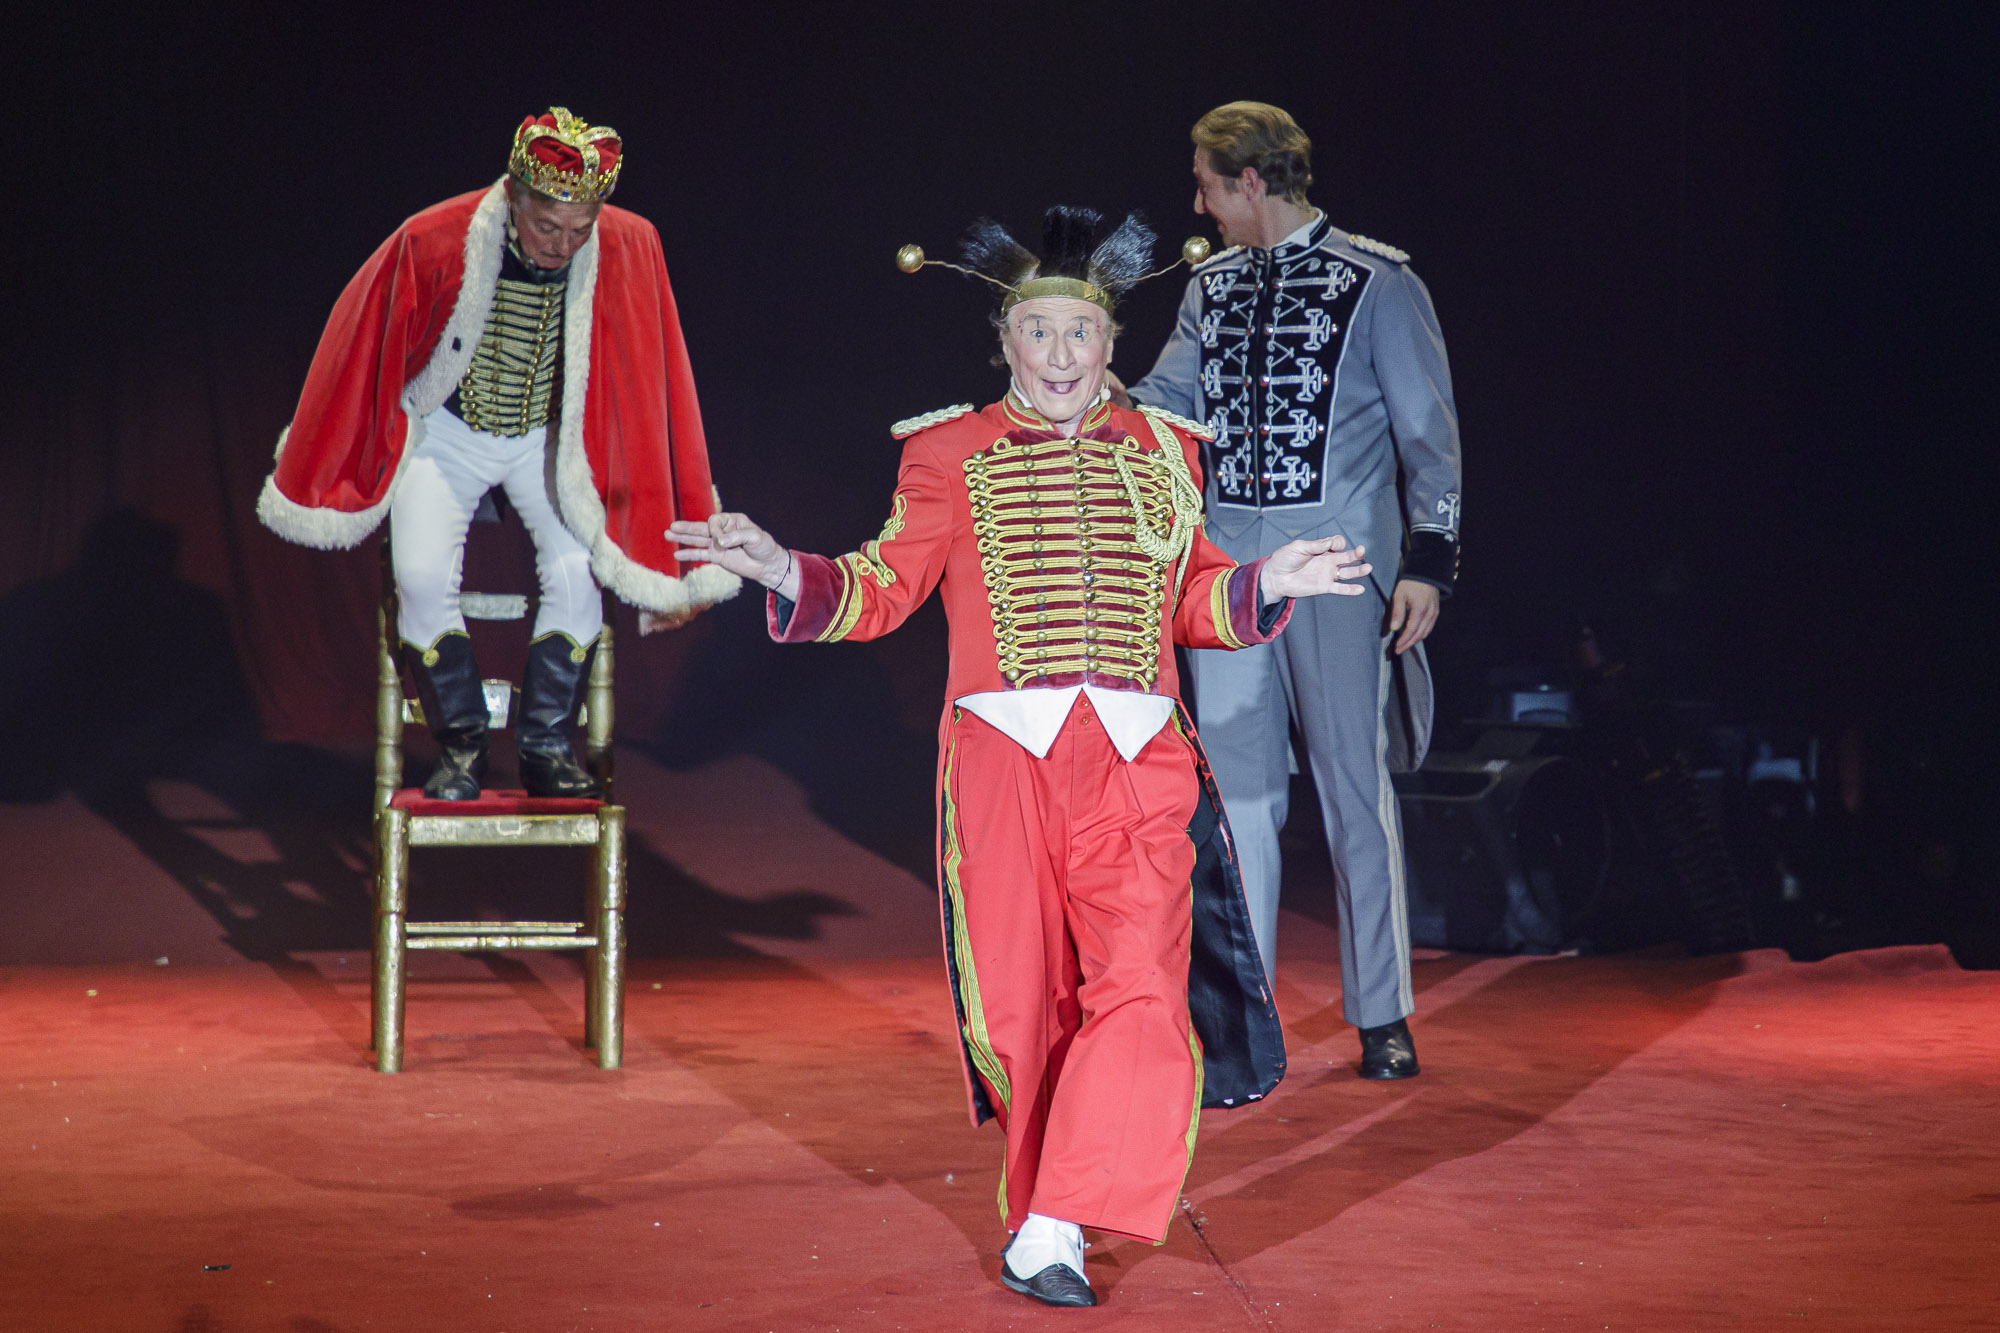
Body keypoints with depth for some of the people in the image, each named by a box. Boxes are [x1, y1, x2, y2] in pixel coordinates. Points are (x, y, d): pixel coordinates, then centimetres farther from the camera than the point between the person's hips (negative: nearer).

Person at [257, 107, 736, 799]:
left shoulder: (629, 250, -21)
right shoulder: (431, 243, -25)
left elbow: (653, 399, -11)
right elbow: (362, 351, -6)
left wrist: (679, 560, -10)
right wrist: (321, 481, 5)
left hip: (551, 439, 1)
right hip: (447, 432, -1)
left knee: (578, 571, -22)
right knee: (422, 576, -23)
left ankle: (546, 746, -2)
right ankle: (460, 751, -2)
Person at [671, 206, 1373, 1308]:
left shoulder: (1158, 452, 14)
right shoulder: (952, 455, 8)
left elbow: (1194, 604, 19)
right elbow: (882, 590, 6)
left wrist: (1264, 584, 1)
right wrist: (788, 575, -11)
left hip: (1139, 760, 1)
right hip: (1004, 755, -1)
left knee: (1145, 988, -14)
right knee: (1021, 999, 2)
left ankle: (1052, 1230, -12)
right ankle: (1044, 1201, 24)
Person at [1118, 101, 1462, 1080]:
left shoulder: (1377, 282, -2)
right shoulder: (1210, 286, 14)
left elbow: (1428, 431, -2)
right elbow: (1164, 405, 13)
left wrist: (1427, 560, -8)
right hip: (1230, 566, 5)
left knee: (1354, 787, -1)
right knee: (1235, 789, 4)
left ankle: (1382, 1016, 11)